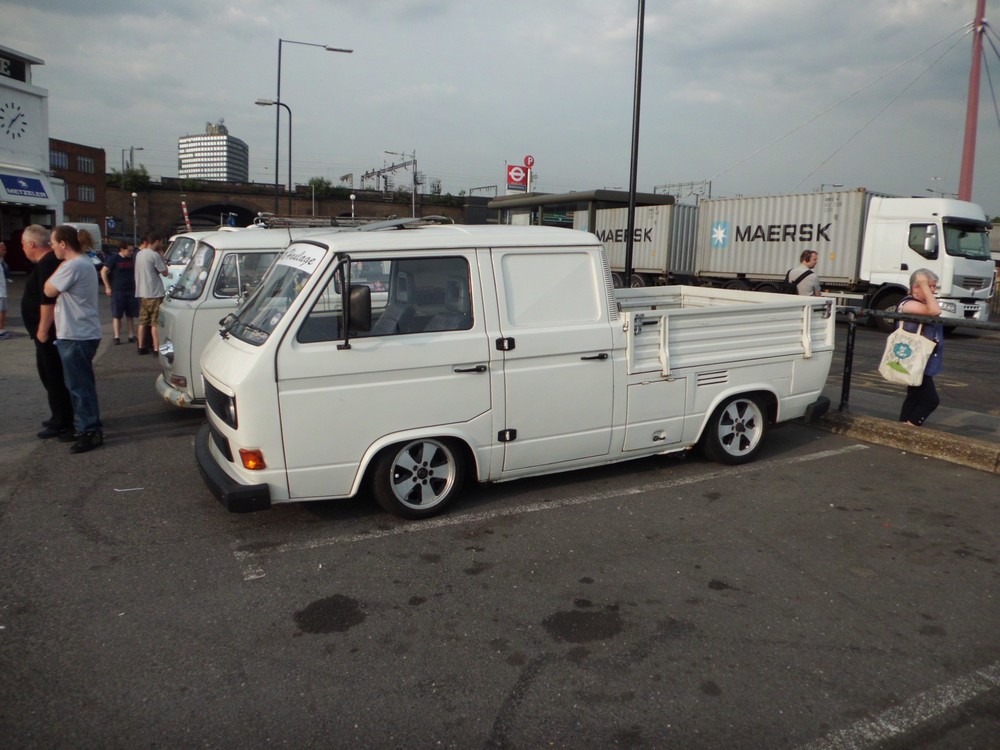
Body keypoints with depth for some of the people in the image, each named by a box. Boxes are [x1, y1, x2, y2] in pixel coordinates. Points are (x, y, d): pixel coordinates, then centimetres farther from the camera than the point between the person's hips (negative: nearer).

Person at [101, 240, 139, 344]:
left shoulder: (133, 258, 9)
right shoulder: (114, 259, -5)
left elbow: (136, 272, 24)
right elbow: (103, 272, -5)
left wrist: (136, 285, 12)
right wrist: (108, 287, -8)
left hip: (131, 290, 4)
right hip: (117, 291, -4)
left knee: (131, 315, 8)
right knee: (117, 315, -2)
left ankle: (131, 336, 15)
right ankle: (117, 337, 0)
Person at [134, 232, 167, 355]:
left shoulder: (139, 254, 10)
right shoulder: (154, 255, -14)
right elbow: (165, 272, -10)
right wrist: (162, 258, 0)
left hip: (142, 293, 8)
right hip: (154, 294, -8)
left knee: (142, 321, 13)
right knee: (155, 323, -5)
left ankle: (141, 347, 18)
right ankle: (156, 348, -6)